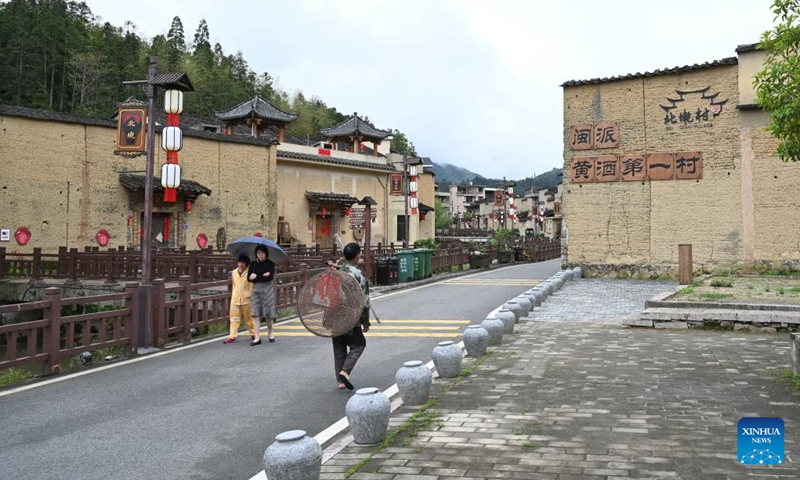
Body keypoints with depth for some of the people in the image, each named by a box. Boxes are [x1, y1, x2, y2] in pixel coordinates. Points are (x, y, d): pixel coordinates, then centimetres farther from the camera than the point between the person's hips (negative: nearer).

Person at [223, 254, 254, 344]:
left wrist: (250, 294, -10)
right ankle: (232, 336, 2)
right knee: (234, 318, 1)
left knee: (249, 318, 8)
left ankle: (253, 334, 23)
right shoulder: (234, 272, 8)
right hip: (235, 299, 4)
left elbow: (252, 286, -3)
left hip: (246, 299, -4)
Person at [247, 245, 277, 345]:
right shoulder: (253, 264, 7)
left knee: (269, 313, 4)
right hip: (256, 289, 2)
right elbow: (249, 278, -1)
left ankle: (270, 333, 27)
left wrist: (257, 277, -11)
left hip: (267, 289, -2)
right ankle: (257, 337, -5)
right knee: (255, 313, -6)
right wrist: (263, 276, -11)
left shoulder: (270, 263, 0)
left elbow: (270, 277, -12)